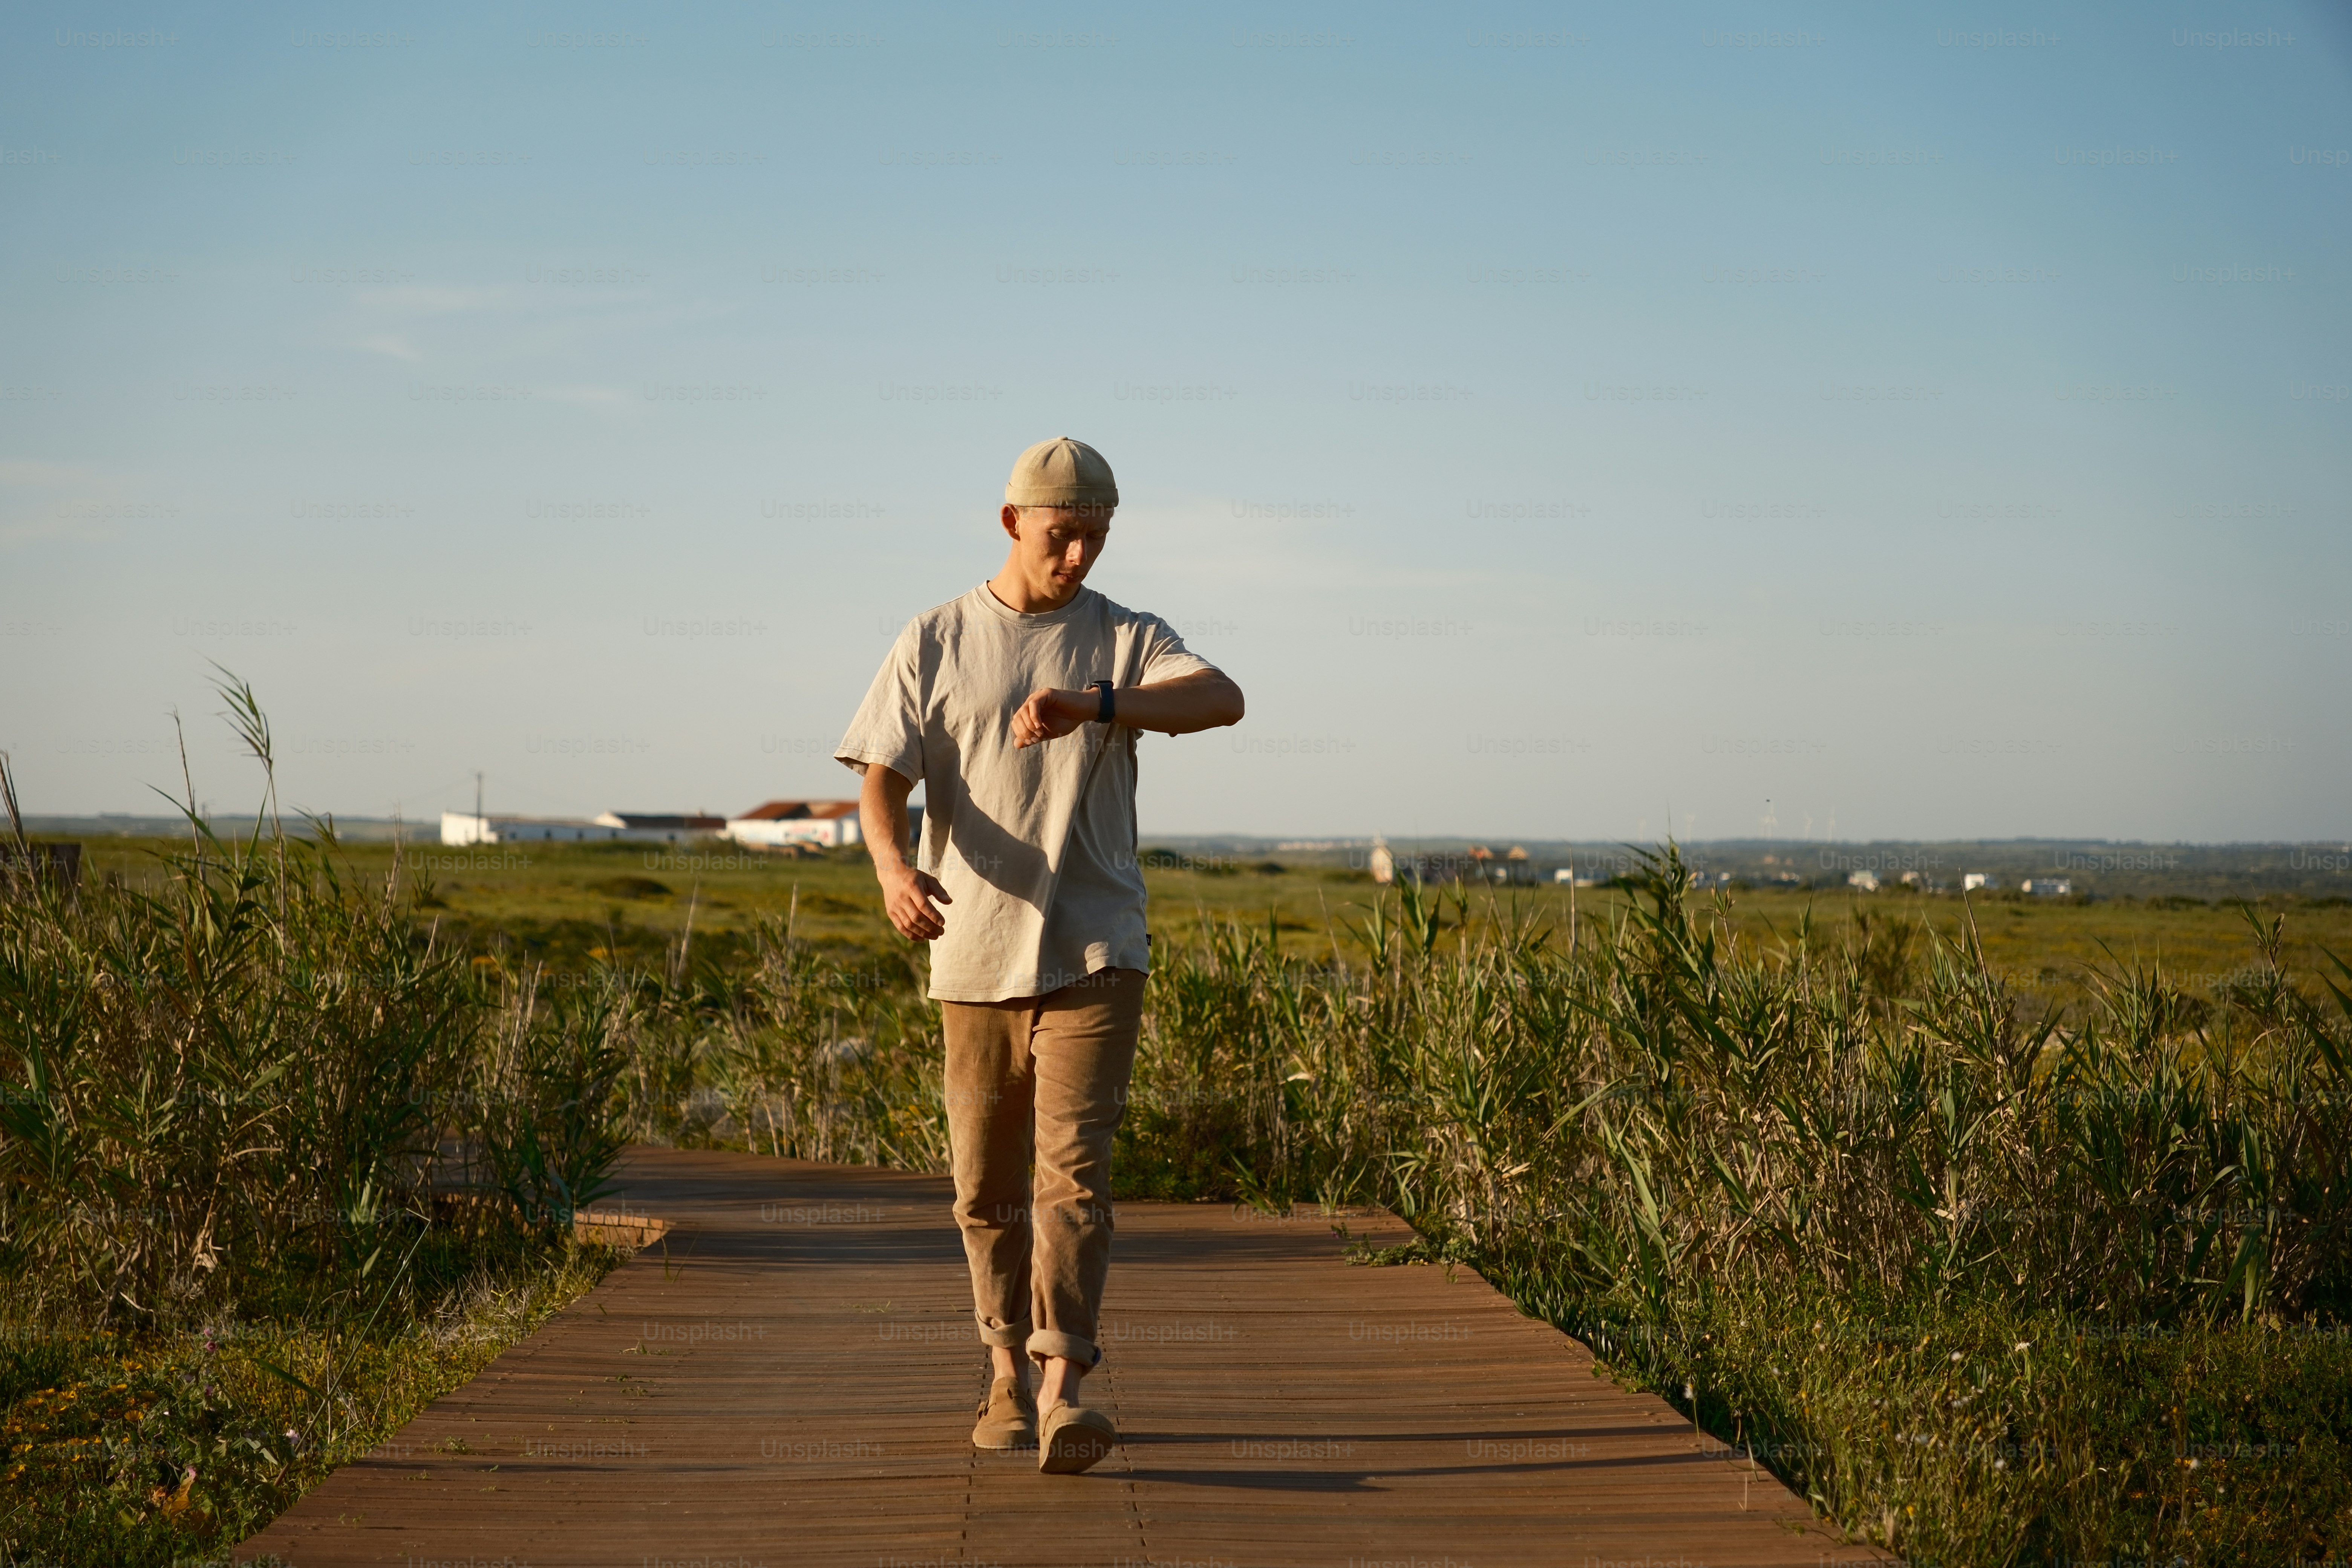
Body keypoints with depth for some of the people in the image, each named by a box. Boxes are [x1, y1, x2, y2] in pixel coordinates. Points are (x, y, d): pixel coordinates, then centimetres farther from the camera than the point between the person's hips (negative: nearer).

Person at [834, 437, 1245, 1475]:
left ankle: (1063, 1388, -17)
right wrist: (893, 867, -22)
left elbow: (1223, 699, -15)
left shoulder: (1123, 640, 5)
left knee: (1075, 1165, -13)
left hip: (1095, 951, -1)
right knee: (987, 1185, 8)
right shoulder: (935, 642, 7)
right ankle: (1006, 1373, 24)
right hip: (975, 953, 1)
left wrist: (1092, 705, -30)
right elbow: (880, 778, 0)